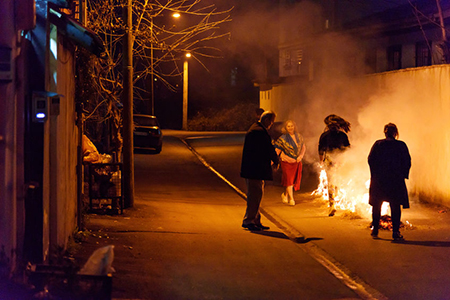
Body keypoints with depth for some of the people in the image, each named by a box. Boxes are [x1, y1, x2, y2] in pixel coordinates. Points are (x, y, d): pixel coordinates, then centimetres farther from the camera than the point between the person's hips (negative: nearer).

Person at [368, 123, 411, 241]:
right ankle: (396, 232, -1)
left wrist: (374, 175, 6)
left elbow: (370, 159, -2)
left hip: (378, 179, 1)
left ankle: (375, 230, 18)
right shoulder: (401, 145, -3)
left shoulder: (378, 144, -1)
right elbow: (407, 162, -4)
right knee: (395, 207, 3)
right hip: (396, 180, -1)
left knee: (377, 205, 14)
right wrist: (403, 175, 5)